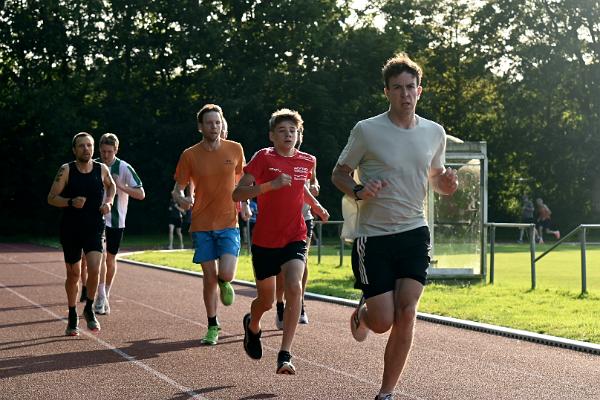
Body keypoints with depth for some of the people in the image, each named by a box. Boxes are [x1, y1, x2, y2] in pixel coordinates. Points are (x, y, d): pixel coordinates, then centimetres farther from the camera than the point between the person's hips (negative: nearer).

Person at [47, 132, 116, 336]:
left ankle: (89, 309, 5)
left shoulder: (102, 169, 0)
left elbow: (111, 186, 22)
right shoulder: (66, 170, -7)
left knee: (94, 268, -19)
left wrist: (108, 202, 3)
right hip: (71, 229, -1)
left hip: (95, 228, 1)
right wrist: (71, 202, -24)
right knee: (73, 274, 8)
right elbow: (51, 198, -7)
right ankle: (72, 317, 27)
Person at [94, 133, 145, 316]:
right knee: (100, 255, -15)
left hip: (116, 220, 0)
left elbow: (141, 194, -12)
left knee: (110, 260, 10)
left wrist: (120, 186, -23)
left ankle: (105, 296, 27)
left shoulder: (124, 168, -8)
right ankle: (101, 299, -14)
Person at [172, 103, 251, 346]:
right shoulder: (190, 155, -2)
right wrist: (181, 199, -21)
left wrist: (244, 203, 5)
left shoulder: (235, 149, 2)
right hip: (202, 225, 0)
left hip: (229, 223, 0)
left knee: (226, 274, -16)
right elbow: (178, 189, 2)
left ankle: (224, 284, 22)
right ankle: (213, 327, 19)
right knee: (209, 277, 4)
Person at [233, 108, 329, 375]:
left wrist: (316, 206, 13)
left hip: (294, 238, 2)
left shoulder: (307, 161, 5)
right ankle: (252, 326, 47)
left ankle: (285, 356, -19)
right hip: (264, 240, -2)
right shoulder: (263, 158, -8)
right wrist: (271, 185, -27)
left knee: (294, 288, -22)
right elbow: (237, 195, -16)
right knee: (266, 300, 10)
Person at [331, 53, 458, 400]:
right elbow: (339, 174, 3)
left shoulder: (435, 133, 6)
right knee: (382, 322, -5)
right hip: (373, 236, -3)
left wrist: (447, 183, -4)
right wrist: (359, 191, -18)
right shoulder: (367, 130, -6)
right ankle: (362, 312, 34)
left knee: (406, 314, -8)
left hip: (415, 233, 3)